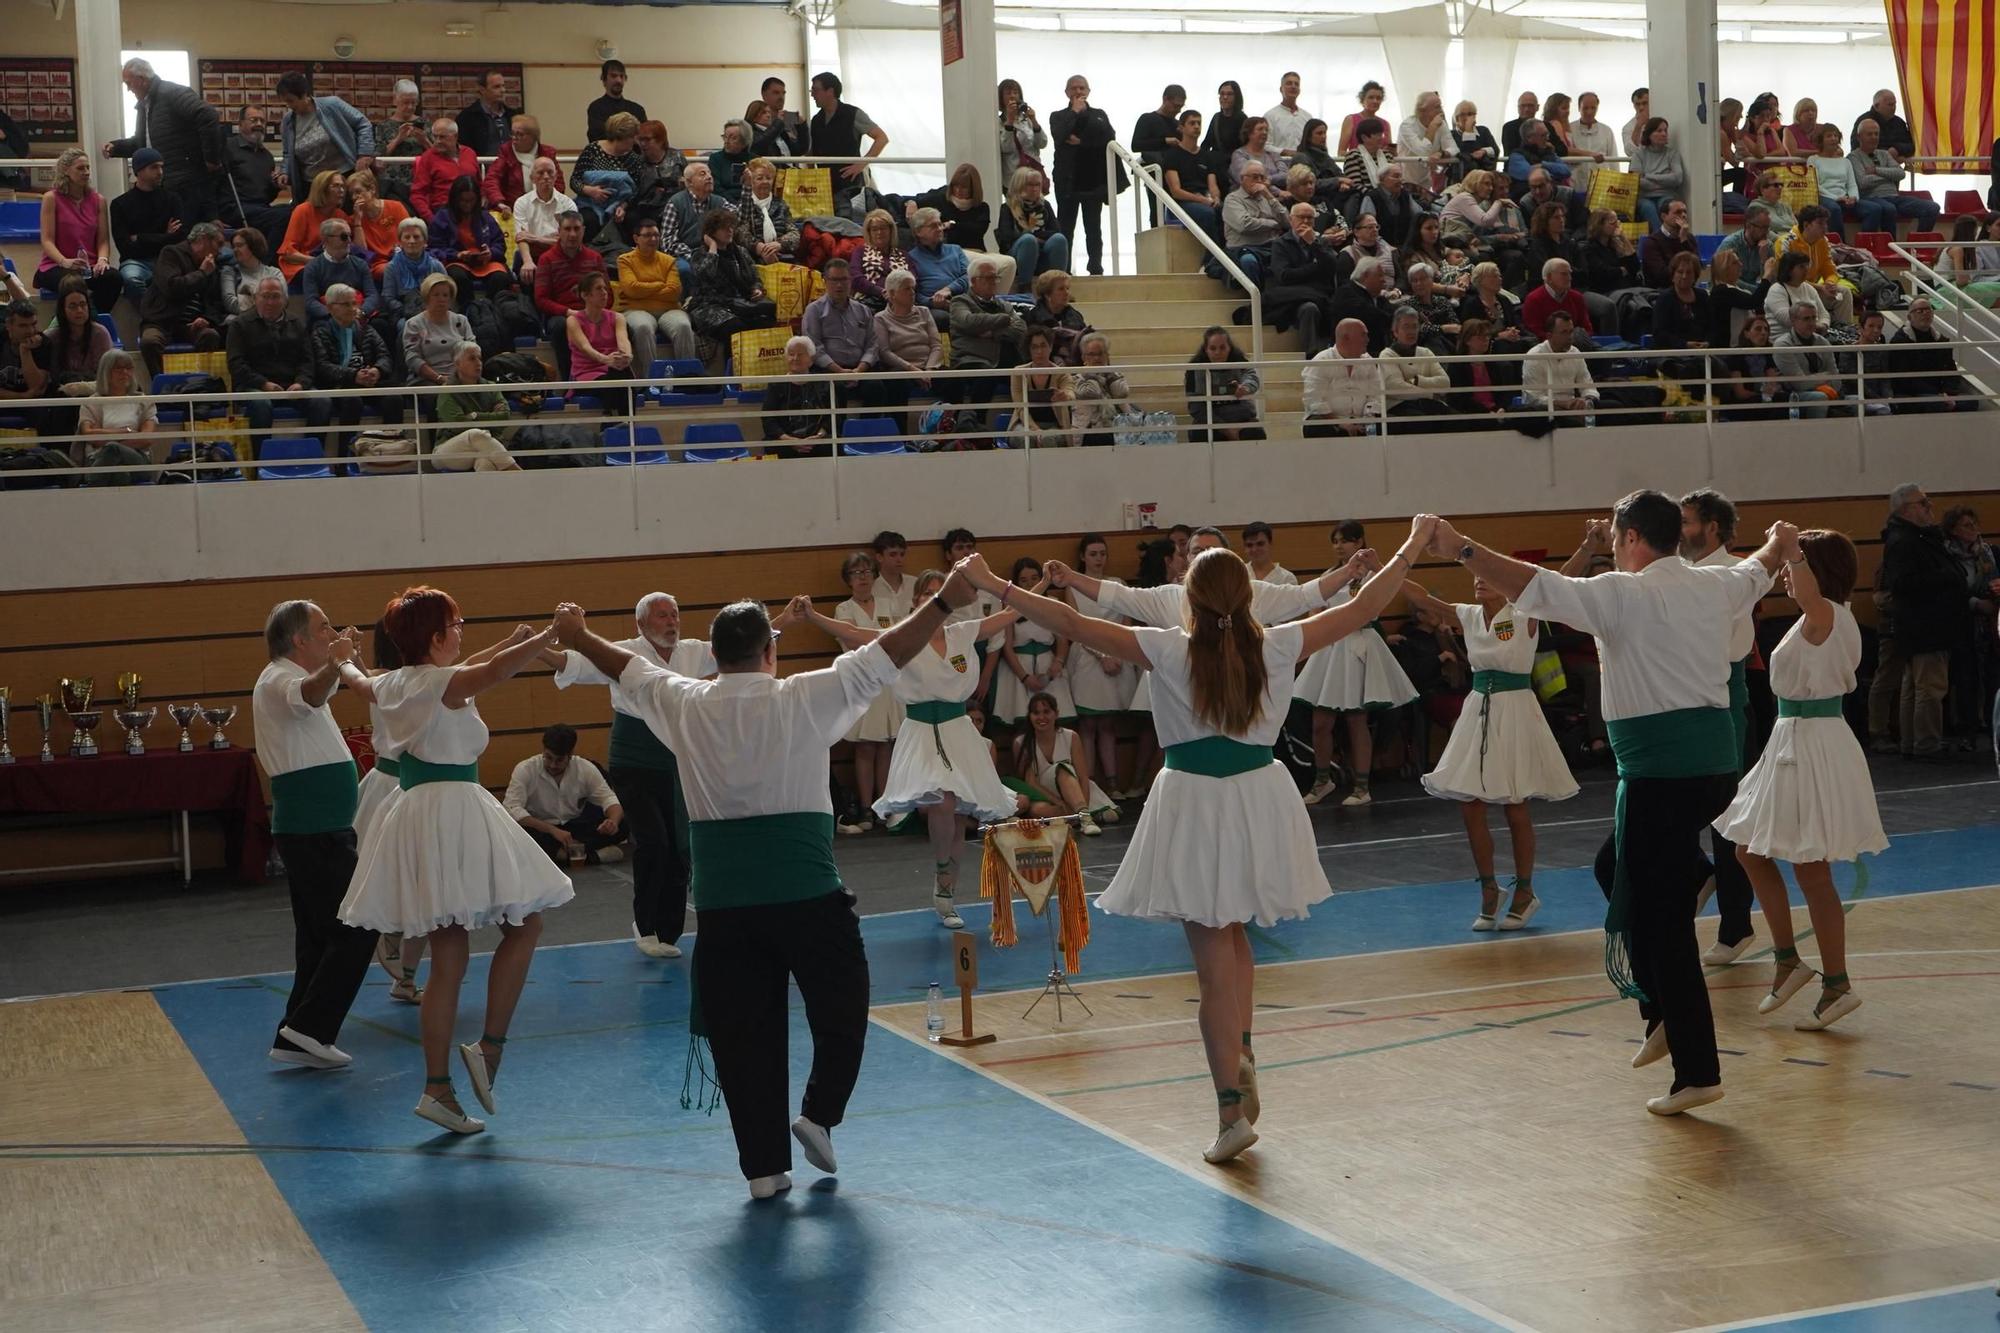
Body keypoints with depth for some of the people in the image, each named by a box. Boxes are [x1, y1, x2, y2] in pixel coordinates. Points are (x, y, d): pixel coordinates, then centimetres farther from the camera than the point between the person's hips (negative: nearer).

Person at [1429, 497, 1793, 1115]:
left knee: (1659, 920, -3)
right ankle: (1666, 1016, 21)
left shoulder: (1626, 595, -10)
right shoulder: (1716, 587, 12)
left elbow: (1536, 587, -19)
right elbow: (1755, 572, 35)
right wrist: (1779, 543, 57)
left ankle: (1696, 1072, 0)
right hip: (1715, 759, 8)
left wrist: (1462, 551, -17)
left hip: (1659, 769, -8)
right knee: (1618, 868, 25)